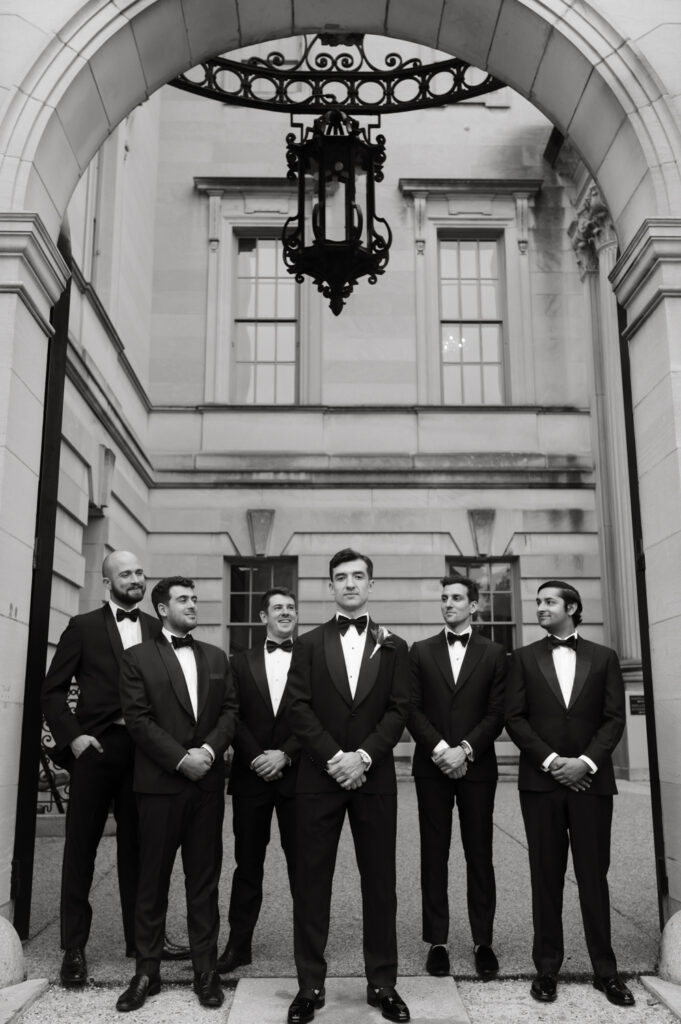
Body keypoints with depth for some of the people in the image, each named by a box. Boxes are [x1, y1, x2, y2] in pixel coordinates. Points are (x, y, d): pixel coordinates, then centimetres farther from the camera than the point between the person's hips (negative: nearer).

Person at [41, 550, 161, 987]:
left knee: (137, 845, 9)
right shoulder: (83, 627, 4)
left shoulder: (157, 630, 10)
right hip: (95, 745, -2)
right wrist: (72, 736, -9)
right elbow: (54, 689, 2)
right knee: (81, 845, 4)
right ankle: (75, 947, 14)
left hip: (144, 749, 2)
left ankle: (140, 937, 21)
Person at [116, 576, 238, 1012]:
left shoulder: (216, 657, 14)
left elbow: (230, 710, 7)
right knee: (153, 880, 5)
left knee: (204, 879, 7)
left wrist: (209, 750, -10)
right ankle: (147, 972, 16)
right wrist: (180, 758, -14)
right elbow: (138, 718, -7)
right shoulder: (138, 658, 2)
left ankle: (206, 969, 15)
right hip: (159, 782, -3)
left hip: (208, 782, 3)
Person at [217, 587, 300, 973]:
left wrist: (285, 755, -12)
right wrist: (257, 757, -9)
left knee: (302, 861, 3)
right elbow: (234, 717, 3)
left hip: (296, 774, -1)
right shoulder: (241, 662, 10)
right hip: (251, 775, 2)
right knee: (247, 862, 8)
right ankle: (239, 944, 16)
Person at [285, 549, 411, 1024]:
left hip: (374, 776, 1)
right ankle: (310, 985, 13)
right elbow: (299, 709, -1)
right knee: (311, 881, 3)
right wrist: (333, 757, -12)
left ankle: (383, 984, 17)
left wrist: (363, 756, -12)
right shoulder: (308, 645, 8)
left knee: (380, 881, 5)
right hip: (318, 776, 0)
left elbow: (399, 710, 1)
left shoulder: (393, 646, 9)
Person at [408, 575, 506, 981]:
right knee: (434, 854, 5)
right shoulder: (421, 651, 7)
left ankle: (484, 942, 13)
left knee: (479, 854, 4)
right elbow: (413, 709, 1)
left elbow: (497, 713, -1)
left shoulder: (494, 654, 5)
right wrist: (440, 749, -12)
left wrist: (464, 750, -12)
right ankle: (437, 941, 12)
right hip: (432, 766, 1)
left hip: (477, 766, -1)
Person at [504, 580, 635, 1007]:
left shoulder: (604, 657, 7)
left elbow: (614, 718, 1)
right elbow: (515, 718, 0)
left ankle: (605, 969, 15)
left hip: (591, 779, 0)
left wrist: (586, 762, -12)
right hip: (540, 780, 0)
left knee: (594, 875, 4)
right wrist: (551, 760, -10)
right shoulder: (524, 658, 7)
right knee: (547, 876, 6)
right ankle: (547, 967, 15)